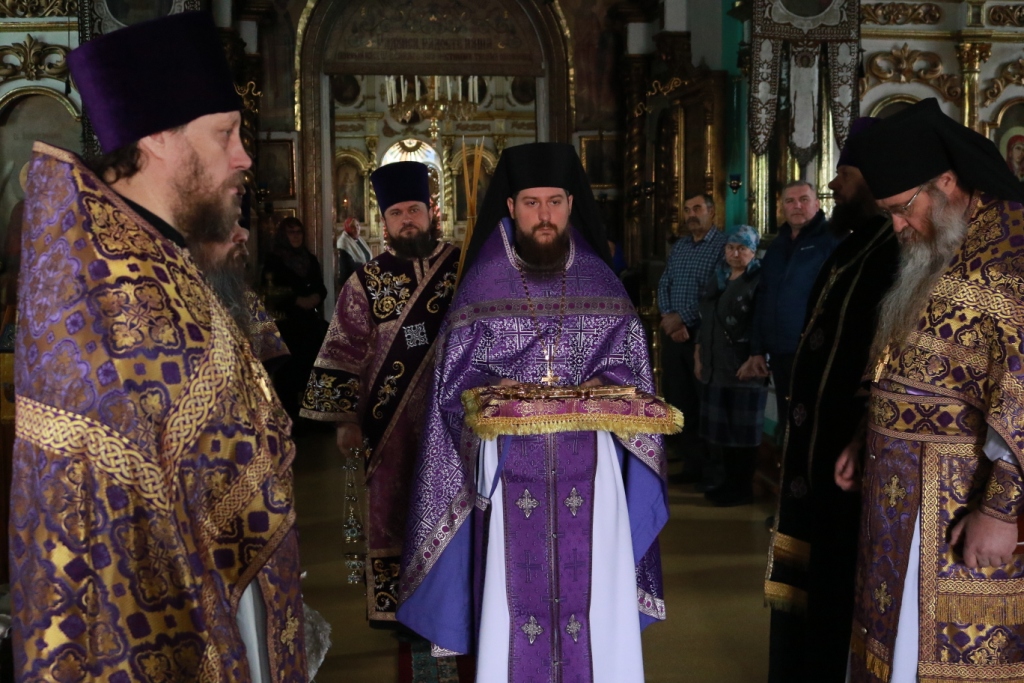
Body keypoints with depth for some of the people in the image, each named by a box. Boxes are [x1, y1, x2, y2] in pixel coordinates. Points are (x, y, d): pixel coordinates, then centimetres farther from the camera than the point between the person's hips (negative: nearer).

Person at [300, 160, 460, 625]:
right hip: (392, 425, 0)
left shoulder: (465, 269, 2)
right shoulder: (368, 282, 1)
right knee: (392, 512, 6)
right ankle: (394, 607, 18)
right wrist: (345, 418, -5)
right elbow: (343, 353, 1)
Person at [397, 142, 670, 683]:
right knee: (516, 594, 1)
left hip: (588, 467, 2)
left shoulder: (600, 281, 7)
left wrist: (603, 386, -12)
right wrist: (490, 390, -18)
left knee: (591, 590, 4)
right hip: (512, 466, -1)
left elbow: (628, 363, 8)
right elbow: (454, 378, 1)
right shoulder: (482, 284, 2)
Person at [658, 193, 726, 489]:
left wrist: (682, 318, -13)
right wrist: (668, 318, -6)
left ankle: (713, 469, 9)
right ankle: (692, 462, 22)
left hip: (703, 335, -7)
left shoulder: (722, 245, -8)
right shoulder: (678, 246, 15)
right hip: (673, 333, 7)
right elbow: (664, 285, 12)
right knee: (677, 401, 11)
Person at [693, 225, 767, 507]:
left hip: (744, 367, -7)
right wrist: (699, 355, 16)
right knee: (719, 428, 12)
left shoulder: (759, 280, -7)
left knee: (743, 430, 1)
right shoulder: (718, 277, 15)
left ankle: (743, 488, 11)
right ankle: (730, 481, 25)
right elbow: (705, 319, 19)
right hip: (716, 366, 7)